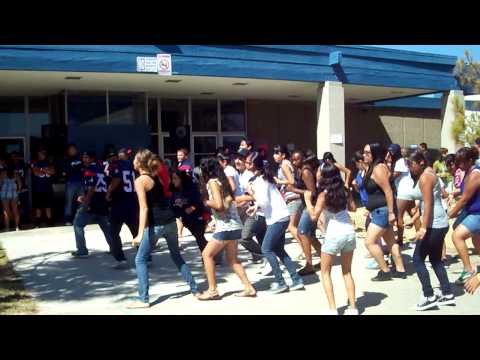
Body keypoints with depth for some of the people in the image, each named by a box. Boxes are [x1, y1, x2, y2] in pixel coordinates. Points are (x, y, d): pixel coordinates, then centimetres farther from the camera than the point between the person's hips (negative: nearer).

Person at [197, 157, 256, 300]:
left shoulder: (212, 182, -9)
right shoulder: (222, 180, 16)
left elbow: (219, 205, -19)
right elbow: (228, 201, 9)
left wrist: (206, 202, -3)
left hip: (226, 226, -9)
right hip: (234, 225, 9)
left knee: (207, 254, 2)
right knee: (232, 259, 15)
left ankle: (212, 290, 3)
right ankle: (249, 288, 12)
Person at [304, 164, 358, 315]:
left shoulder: (324, 194, -9)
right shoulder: (345, 191, 6)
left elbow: (314, 216, -13)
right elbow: (353, 208, 20)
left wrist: (307, 199, -3)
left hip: (334, 236, -5)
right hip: (349, 233, 5)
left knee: (325, 273, 11)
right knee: (347, 272, 19)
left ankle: (333, 309, 4)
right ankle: (353, 308, 17)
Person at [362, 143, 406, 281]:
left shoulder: (378, 168, -18)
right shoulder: (373, 167, 12)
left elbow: (388, 191, -23)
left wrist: (391, 212, -25)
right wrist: (370, 209, 20)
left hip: (383, 210, -11)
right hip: (379, 211, 11)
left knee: (369, 242, -9)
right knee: (390, 241, 15)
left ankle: (385, 271, 0)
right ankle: (400, 270, 23)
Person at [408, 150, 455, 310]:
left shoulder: (425, 177, -15)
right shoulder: (428, 174, 14)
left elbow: (428, 204, -22)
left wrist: (423, 227, -26)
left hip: (434, 224, -10)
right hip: (440, 223, 10)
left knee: (418, 259, -3)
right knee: (436, 260, 16)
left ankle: (429, 297, -1)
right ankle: (448, 295, 20)